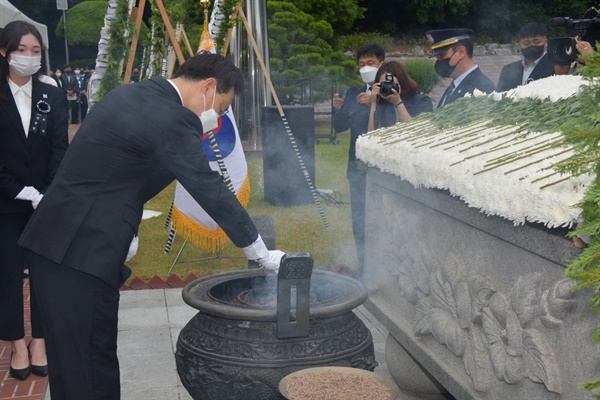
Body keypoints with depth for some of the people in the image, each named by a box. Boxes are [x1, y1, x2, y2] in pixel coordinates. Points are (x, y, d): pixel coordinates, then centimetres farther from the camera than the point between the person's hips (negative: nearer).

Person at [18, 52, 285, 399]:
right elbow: (210, 189, -14)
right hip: (80, 254, -9)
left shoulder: (130, 96, 14)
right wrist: (261, 253, -6)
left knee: (96, 361, 16)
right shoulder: (171, 119, -16)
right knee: (87, 370, -1)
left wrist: (126, 230, 14)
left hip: (62, 244, 9)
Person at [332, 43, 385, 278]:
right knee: (360, 222, 11)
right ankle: (364, 270, 22)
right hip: (359, 166, 6)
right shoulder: (353, 95, 14)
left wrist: (375, 103, -26)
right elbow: (340, 127, 9)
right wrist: (338, 110, -10)